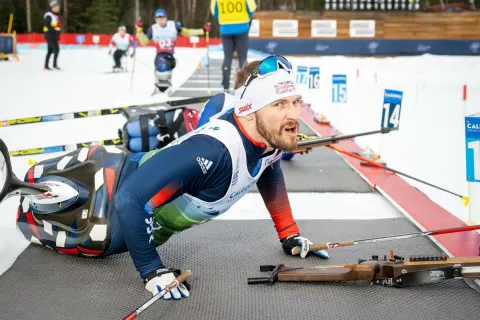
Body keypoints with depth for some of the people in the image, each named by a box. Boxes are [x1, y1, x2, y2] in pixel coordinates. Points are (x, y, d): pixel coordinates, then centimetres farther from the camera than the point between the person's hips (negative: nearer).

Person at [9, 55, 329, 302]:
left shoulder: (272, 136, -16)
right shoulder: (213, 151, -43)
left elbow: (269, 175, 9)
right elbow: (132, 201, -41)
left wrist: (289, 234, 9)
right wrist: (151, 270, -33)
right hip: (113, 207, -8)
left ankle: (36, 178, 49)